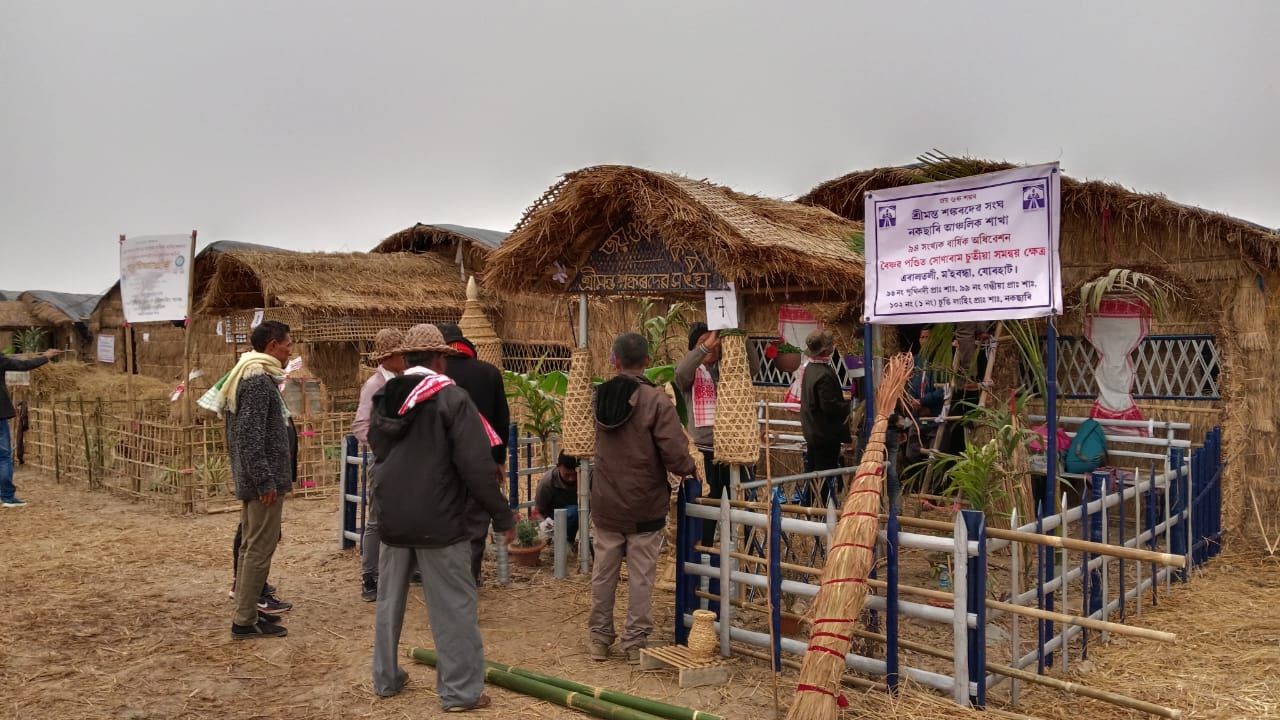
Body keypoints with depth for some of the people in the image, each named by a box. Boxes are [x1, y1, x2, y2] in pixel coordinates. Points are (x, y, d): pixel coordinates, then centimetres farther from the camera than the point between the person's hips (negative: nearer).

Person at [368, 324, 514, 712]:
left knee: (389, 600, 19)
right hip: (437, 519, -6)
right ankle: (461, 690, 8)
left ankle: (386, 678, 31)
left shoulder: (383, 399, 7)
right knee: (454, 605, 3)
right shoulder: (450, 396, -13)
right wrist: (503, 516, -10)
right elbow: (476, 466, -17)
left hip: (391, 517, 6)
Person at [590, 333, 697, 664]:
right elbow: (675, 456, -23)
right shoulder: (657, 401, -18)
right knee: (640, 576, 8)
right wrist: (691, 466, -1)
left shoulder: (600, 397, -2)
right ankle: (635, 641, 16)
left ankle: (600, 637, 26)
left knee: (603, 572, 14)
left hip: (605, 503, 4)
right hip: (644, 506, -4)